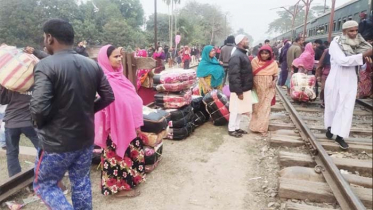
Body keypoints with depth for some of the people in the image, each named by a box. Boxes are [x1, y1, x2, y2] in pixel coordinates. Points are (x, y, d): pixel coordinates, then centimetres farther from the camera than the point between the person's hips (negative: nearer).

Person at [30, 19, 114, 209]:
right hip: (86, 138, 6)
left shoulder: (46, 65, -19)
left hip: (57, 142, -5)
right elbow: (108, 97, 4)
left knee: (44, 185, 17)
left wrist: (38, 123, -4)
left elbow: (39, 108, -26)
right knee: (81, 183, 21)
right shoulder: (92, 65, -1)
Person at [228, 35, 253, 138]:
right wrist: (239, 91, -24)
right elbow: (234, 75, -24)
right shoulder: (236, 56, -19)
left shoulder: (243, 54, 14)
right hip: (239, 89, -9)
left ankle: (237, 127, 28)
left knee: (240, 109, 16)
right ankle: (231, 129, 14)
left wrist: (246, 88, 18)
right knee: (235, 109, 1)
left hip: (244, 88, 9)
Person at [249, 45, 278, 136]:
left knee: (265, 107, -2)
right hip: (257, 88, 1)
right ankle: (255, 125, 24)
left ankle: (262, 128, 4)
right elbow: (250, 74, 0)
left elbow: (275, 75, 4)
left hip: (268, 89, 0)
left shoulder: (273, 63, -2)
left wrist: (274, 81, -17)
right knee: (256, 107, 10)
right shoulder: (254, 61, -3)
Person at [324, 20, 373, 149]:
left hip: (350, 81, 4)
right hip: (336, 80, -4)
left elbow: (361, 65, 11)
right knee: (332, 106, 9)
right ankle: (329, 127, 31)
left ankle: (340, 136, 2)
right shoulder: (336, 43, -9)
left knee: (347, 108, -2)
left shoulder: (357, 44, 6)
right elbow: (343, 60, -23)